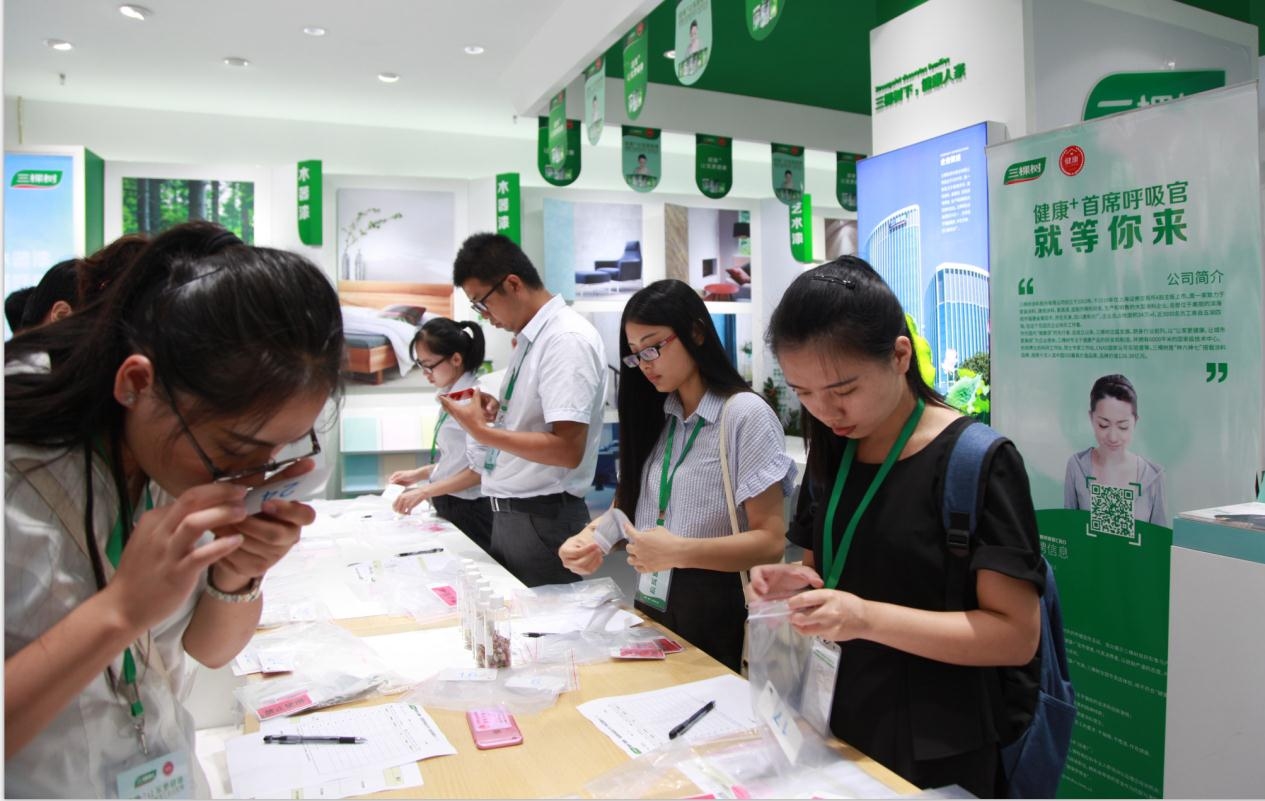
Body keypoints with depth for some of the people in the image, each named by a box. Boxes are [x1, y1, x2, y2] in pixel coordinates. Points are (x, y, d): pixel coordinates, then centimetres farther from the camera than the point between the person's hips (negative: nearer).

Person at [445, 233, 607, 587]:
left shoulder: (568, 339, -17)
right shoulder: (527, 338, 9)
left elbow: (568, 450, -24)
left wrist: (482, 431, -19)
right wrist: (498, 410, 2)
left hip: (542, 520, -9)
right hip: (509, 514, 9)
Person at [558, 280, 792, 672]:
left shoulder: (745, 415, -14)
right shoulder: (655, 417, 8)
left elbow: (770, 542, -18)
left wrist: (680, 552, -30)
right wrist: (592, 535, -11)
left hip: (718, 617, -6)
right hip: (653, 609, 6)